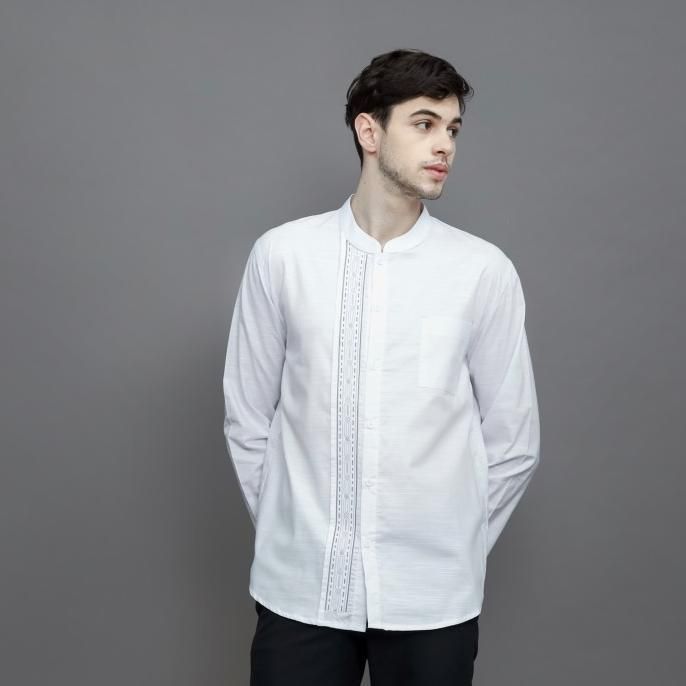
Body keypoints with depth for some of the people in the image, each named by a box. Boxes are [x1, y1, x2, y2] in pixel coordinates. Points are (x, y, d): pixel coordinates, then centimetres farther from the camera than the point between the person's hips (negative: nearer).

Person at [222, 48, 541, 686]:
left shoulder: (485, 270, -6)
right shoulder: (280, 255, -4)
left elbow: (514, 442, 2)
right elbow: (248, 419, 4)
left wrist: (451, 551, 8)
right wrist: (290, 536, 8)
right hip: (299, 587, 1)